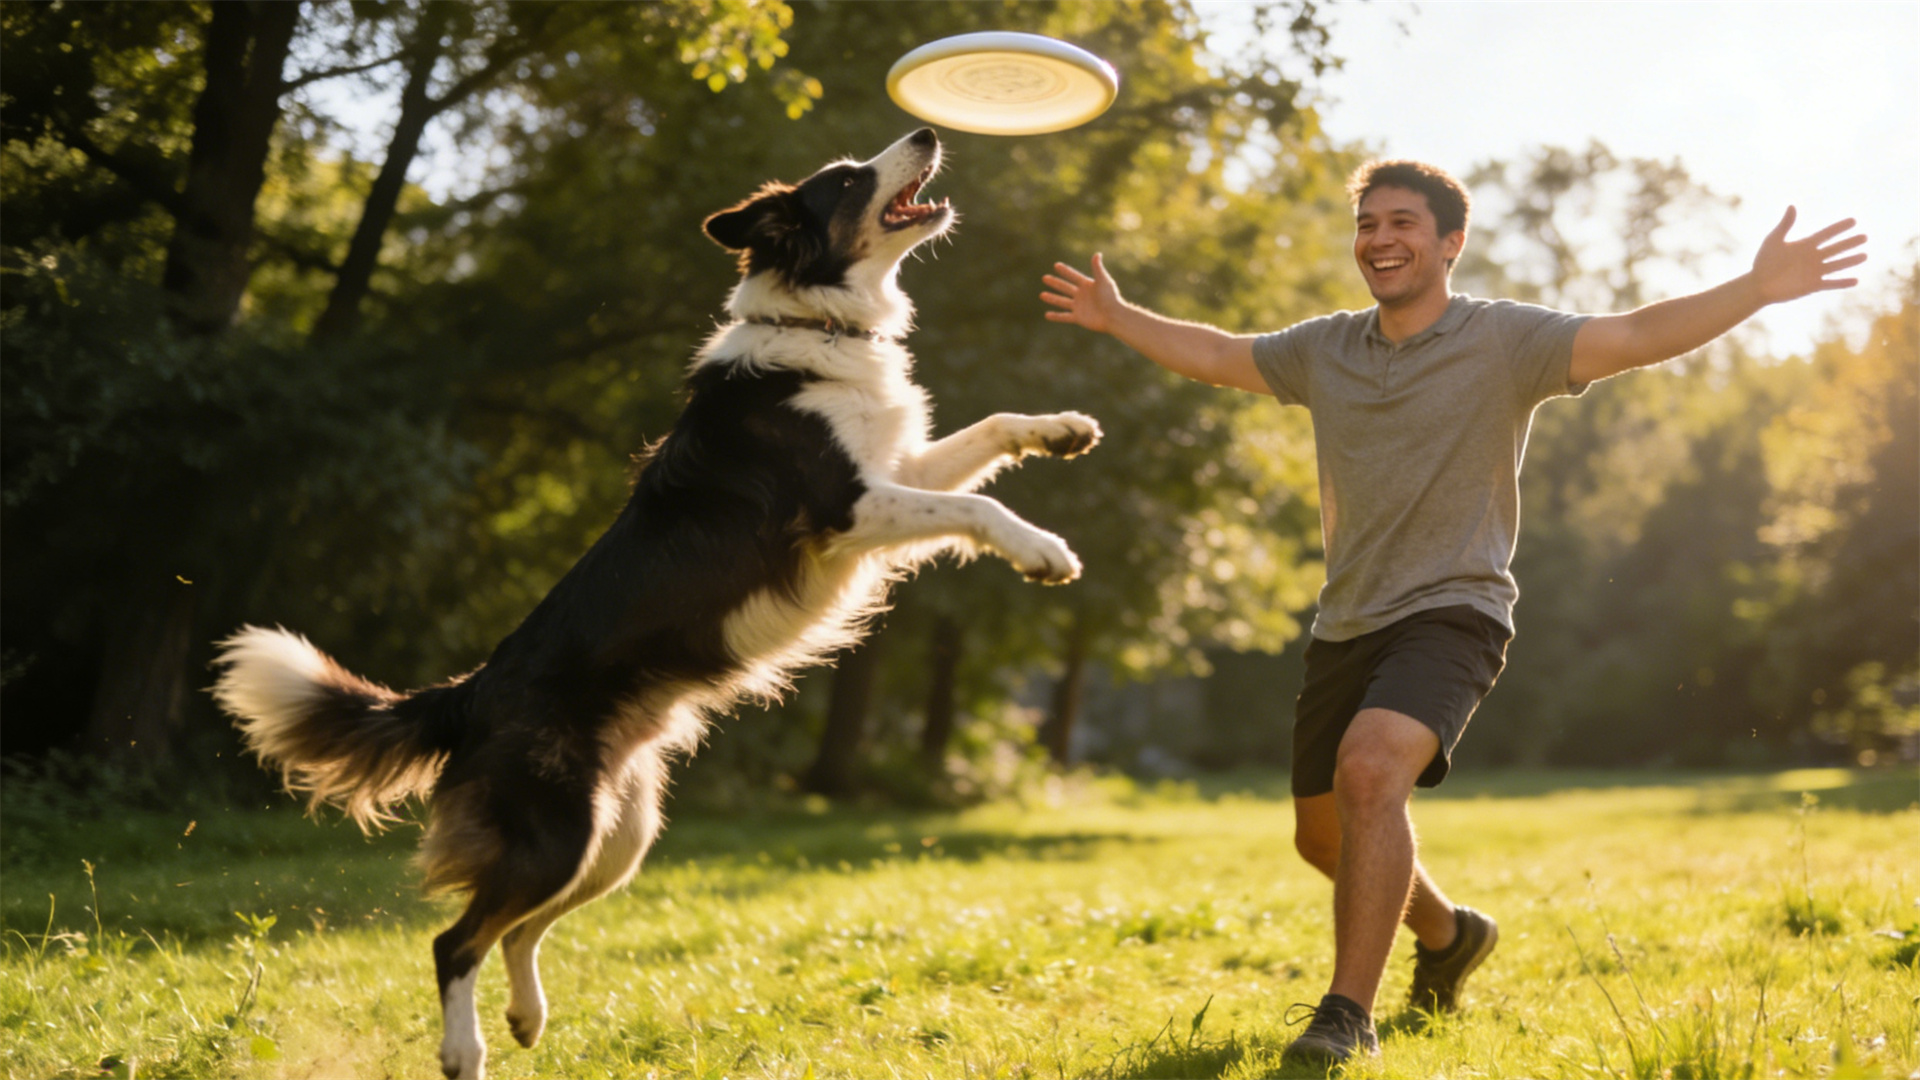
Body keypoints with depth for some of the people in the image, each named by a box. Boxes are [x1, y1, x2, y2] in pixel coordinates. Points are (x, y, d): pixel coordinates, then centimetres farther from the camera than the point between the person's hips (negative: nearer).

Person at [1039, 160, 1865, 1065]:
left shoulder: (1505, 339, -8)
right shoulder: (1324, 350, 7)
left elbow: (1637, 337, -20)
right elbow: (1213, 356, 23)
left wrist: (1756, 288, -33)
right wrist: (1116, 317, 30)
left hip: (1449, 616, -6)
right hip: (1345, 626, 7)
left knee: (1369, 770, -32)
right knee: (1323, 833, 15)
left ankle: (1348, 1015, -23)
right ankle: (1448, 935, 45)